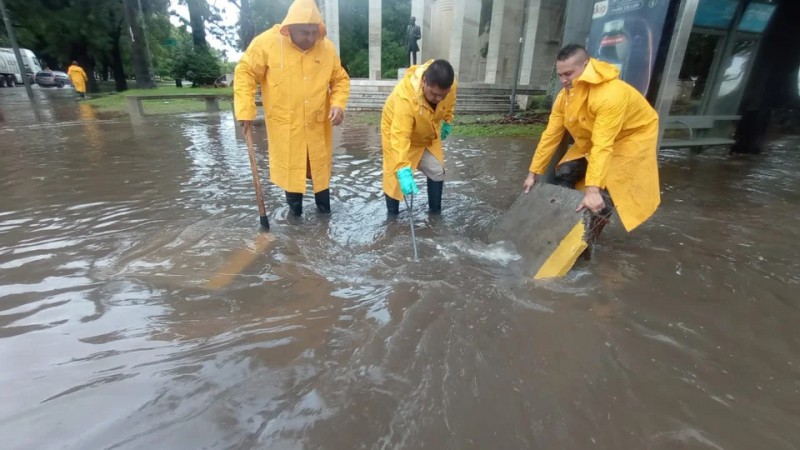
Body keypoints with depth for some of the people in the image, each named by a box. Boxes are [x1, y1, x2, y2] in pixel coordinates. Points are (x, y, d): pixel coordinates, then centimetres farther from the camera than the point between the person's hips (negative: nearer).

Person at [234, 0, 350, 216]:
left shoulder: (327, 47, -5)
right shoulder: (267, 42, -12)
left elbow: (340, 79, 5)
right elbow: (245, 73, -5)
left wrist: (338, 104, -13)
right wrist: (245, 110, -12)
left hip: (318, 124, 2)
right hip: (284, 124, -2)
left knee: (320, 165, 14)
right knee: (289, 167, 9)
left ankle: (323, 206, 35)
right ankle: (294, 207, 31)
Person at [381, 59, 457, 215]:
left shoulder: (448, 86, -26)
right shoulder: (405, 97, -43)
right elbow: (400, 137, -48)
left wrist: (447, 123, 13)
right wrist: (403, 170, -55)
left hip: (427, 134, 5)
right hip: (397, 132, -5)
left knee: (437, 171, 6)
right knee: (395, 178, -4)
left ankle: (435, 212, 22)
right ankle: (392, 216, 15)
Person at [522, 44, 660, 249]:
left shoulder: (610, 94, -39)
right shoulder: (564, 96, -15)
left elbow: (603, 146, -46)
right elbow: (551, 135, -13)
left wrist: (592, 190, -51)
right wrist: (534, 173, -13)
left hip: (632, 136, -7)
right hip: (591, 137, 7)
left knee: (605, 190, -20)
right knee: (564, 173, -5)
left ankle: (585, 243, -6)